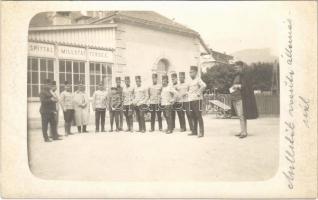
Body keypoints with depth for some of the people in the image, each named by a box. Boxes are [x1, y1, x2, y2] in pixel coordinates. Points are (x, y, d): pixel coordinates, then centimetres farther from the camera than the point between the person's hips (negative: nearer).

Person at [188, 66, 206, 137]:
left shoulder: (198, 80, -9)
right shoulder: (190, 81, 15)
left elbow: (204, 86, -27)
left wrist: (199, 93, -21)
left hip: (197, 100, -8)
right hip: (191, 100, 8)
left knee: (199, 116, -7)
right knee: (193, 116, 12)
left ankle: (201, 132, -4)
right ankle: (194, 131, 21)